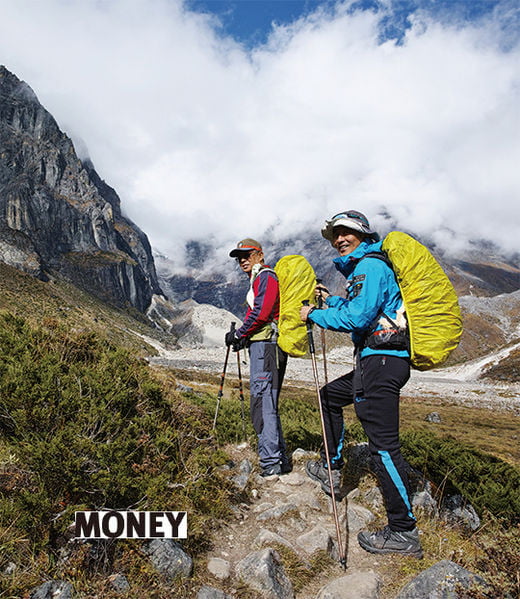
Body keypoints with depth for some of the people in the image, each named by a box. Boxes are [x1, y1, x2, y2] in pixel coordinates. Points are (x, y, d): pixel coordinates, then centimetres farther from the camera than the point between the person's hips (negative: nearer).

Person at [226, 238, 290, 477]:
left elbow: (261, 314, -17)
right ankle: (280, 458, 21)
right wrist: (243, 337, 10)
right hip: (264, 346, 11)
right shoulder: (258, 279, 25)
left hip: (265, 345, -11)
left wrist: (238, 335, -7)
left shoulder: (265, 276, -5)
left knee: (262, 402, -10)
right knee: (267, 402, 13)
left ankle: (271, 462, -6)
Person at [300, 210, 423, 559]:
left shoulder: (371, 265, -11)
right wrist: (331, 301, 20)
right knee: (330, 397, 24)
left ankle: (404, 533, 3)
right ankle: (332, 471, 34)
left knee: (383, 445, -8)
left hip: (382, 361, -11)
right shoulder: (359, 269, 21)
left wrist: (314, 315, -10)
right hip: (373, 361, 11)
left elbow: (358, 318, -21)